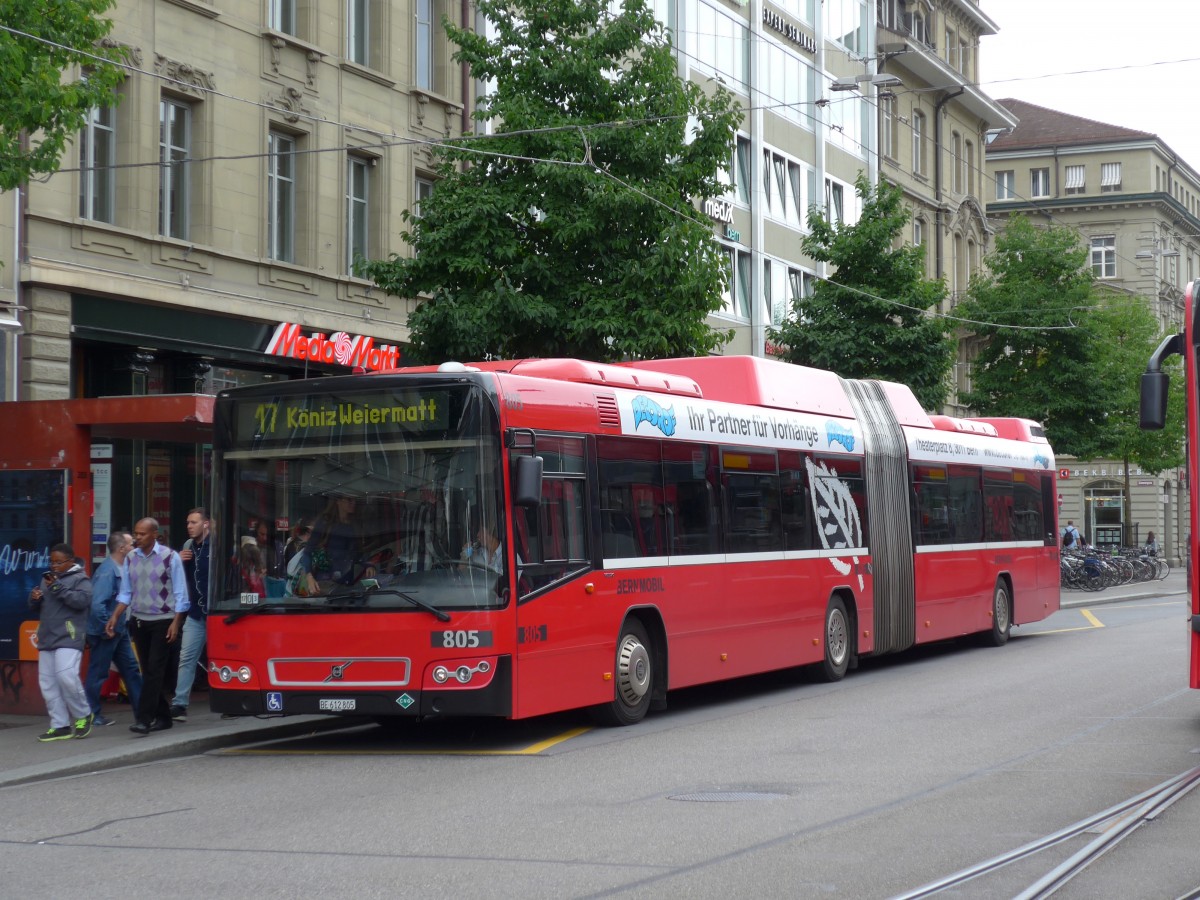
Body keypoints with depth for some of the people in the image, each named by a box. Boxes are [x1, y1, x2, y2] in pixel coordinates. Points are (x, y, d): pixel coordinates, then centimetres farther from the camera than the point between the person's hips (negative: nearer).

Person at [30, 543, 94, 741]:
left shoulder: (80, 579, -1)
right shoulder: (47, 579, 20)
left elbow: (82, 600, -17)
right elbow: (36, 607, 25)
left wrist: (58, 588, -19)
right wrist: (34, 599, 2)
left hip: (68, 638, -8)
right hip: (47, 639, 8)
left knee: (66, 676, -19)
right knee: (47, 683, 4)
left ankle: (83, 716, 1)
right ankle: (60, 725, 8)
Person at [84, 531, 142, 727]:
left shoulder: (122, 568, 6)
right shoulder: (107, 571, -21)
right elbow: (97, 604, -27)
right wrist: (106, 628, -20)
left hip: (119, 630, 9)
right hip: (106, 632, -9)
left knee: (131, 668, 11)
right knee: (98, 674, 2)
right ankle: (91, 714, 12)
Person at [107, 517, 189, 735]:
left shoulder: (170, 557, -8)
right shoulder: (130, 558, 6)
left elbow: (180, 594, -6)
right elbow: (126, 593, 12)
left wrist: (176, 623, -12)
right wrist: (115, 617, 1)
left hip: (163, 621, -5)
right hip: (140, 621, 5)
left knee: (155, 670, -12)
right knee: (149, 671, 8)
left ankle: (144, 719, -16)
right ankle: (162, 717, 17)